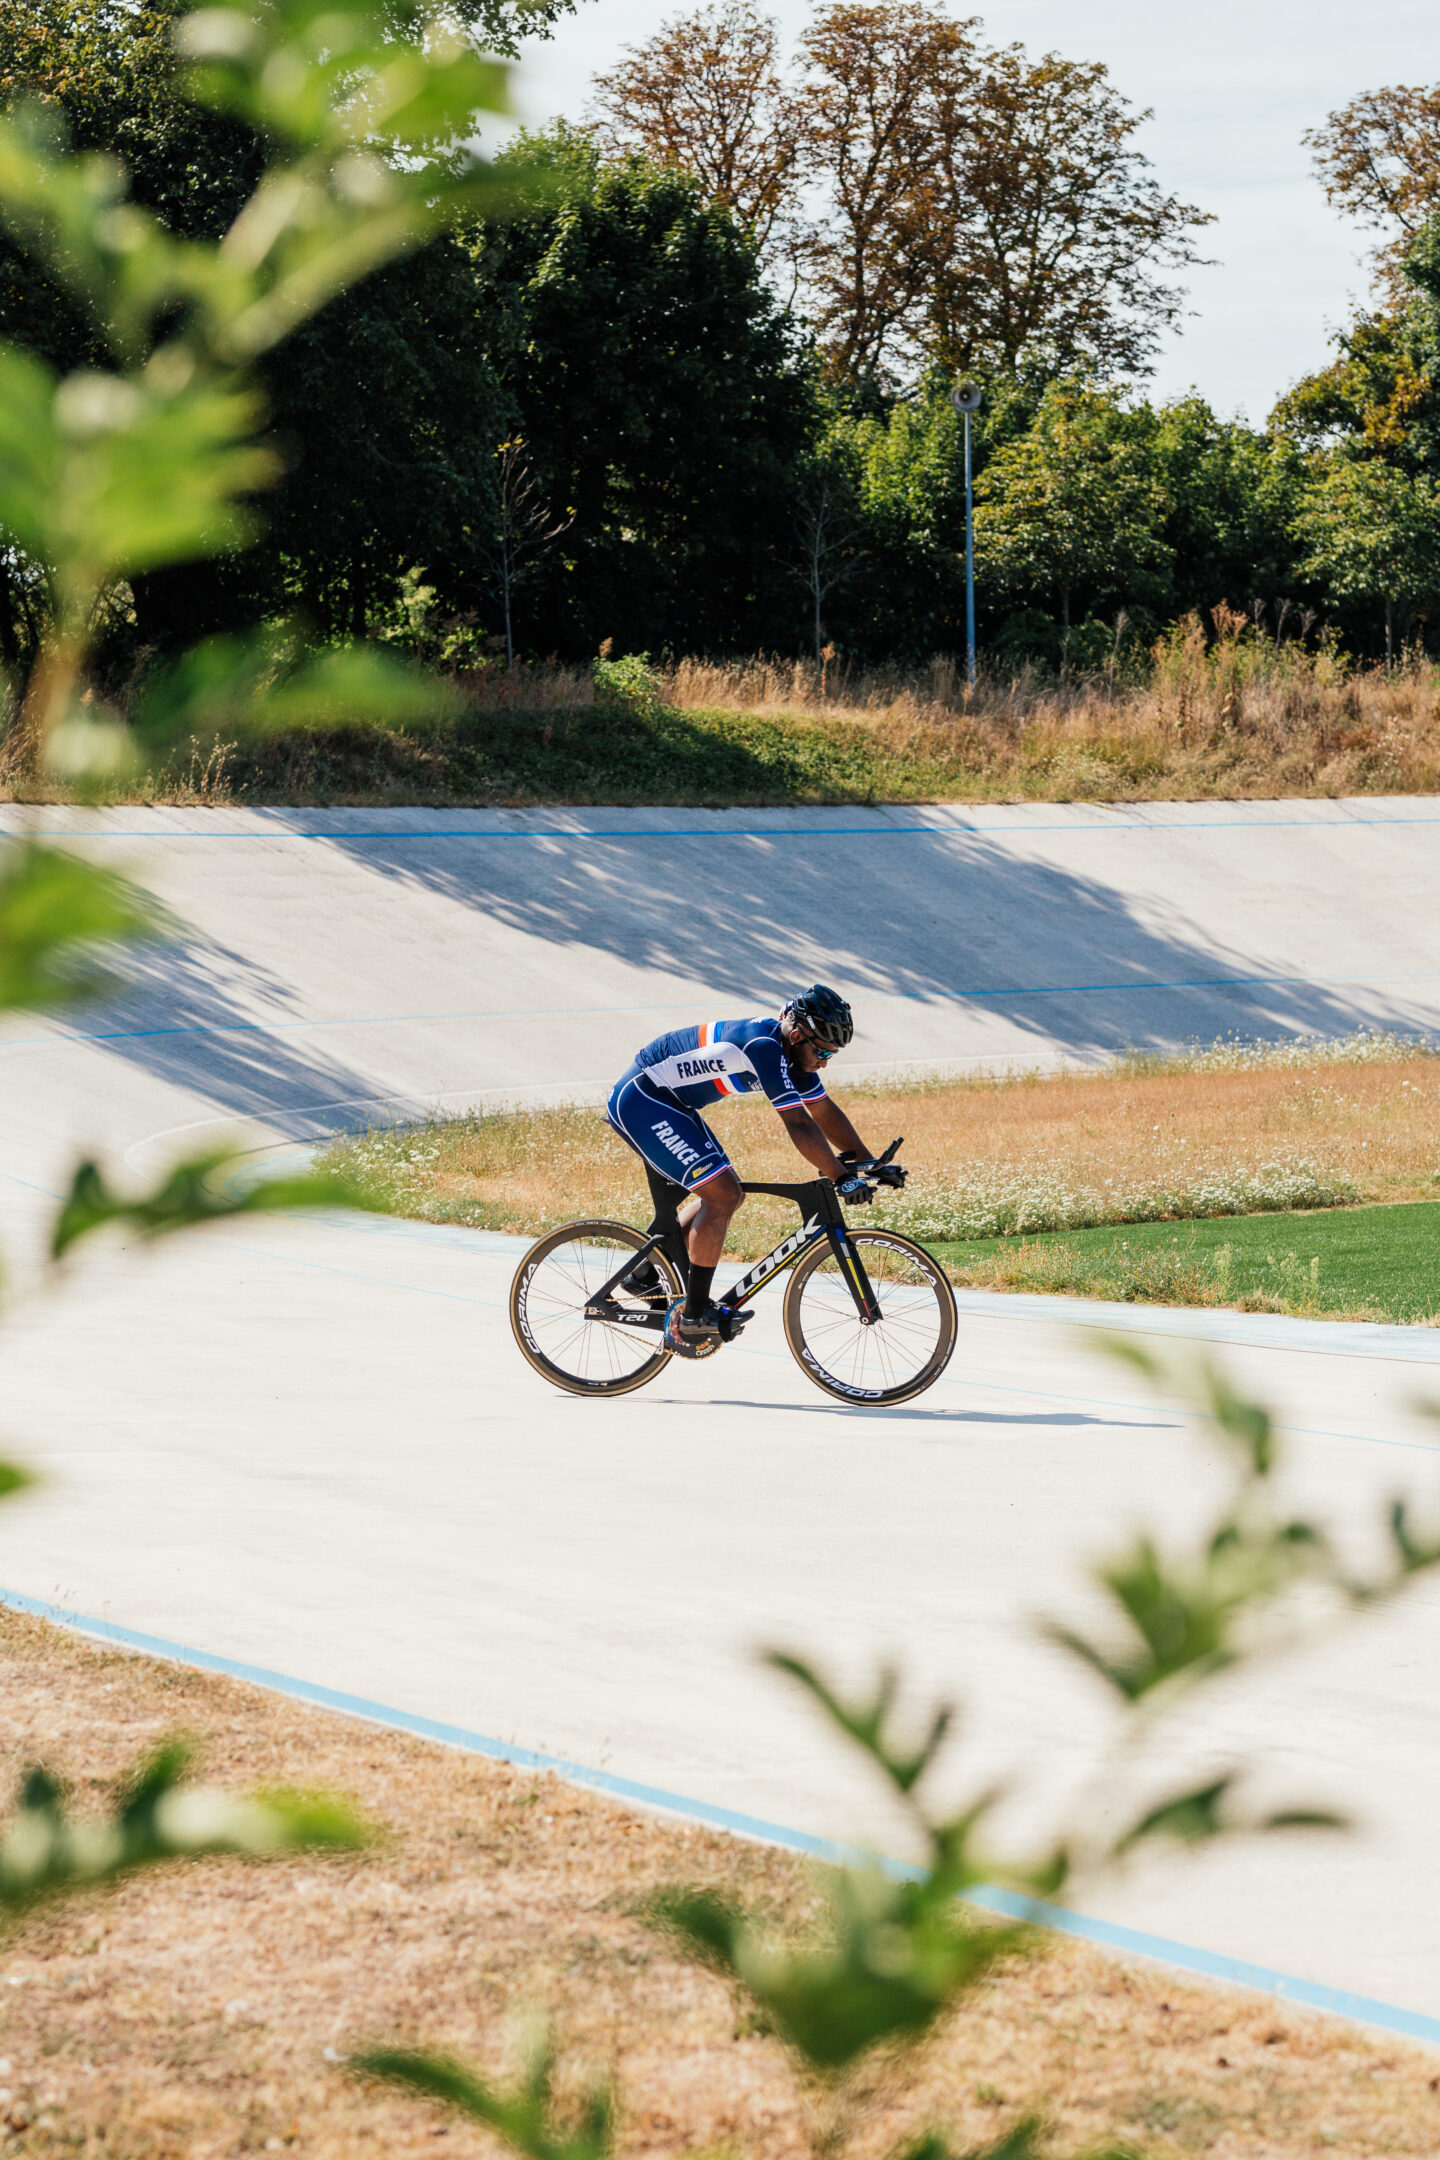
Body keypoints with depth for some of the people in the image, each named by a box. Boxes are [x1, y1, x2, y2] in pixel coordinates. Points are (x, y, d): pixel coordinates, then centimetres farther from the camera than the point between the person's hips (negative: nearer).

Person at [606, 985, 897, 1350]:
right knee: (722, 1194, -15)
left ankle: (647, 1277, 21)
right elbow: (799, 1126, -29)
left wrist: (870, 1163, 5)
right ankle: (693, 1315, -9)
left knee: (726, 1194, 12)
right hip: (639, 1101, -10)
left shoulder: (792, 1050, 3)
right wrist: (842, 1178, -28)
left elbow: (825, 1111, 10)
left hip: (668, 1104, 10)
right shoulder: (764, 1046, -27)